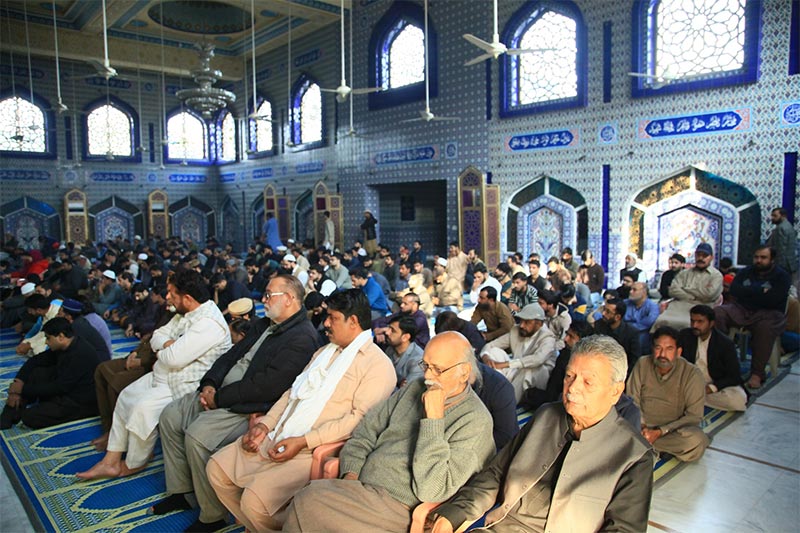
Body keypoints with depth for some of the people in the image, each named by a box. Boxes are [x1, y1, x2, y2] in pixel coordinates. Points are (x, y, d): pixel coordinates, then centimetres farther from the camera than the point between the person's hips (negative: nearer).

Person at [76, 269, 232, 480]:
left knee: (143, 407, -24)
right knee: (125, 397, 11)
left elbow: (174, 358, -29)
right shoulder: (187, 313, 7)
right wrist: (169, 345, -12)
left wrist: (162, 351, -6)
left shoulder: (209, 323, -26)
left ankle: (134, 464, 3)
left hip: (184, 385, -11)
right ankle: (111, 461, 19)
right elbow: (157, 337, 11)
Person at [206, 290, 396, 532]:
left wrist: (303, 441, -21)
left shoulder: (378, 365, -9)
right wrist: (265, 425, 5)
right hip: (276, 437, 9)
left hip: (314, 450, -8)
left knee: (255, 499, -25)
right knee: (217, 468, 4)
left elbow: (359, 418, -18)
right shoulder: (324, 352, 21)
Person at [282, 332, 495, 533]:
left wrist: (434, 418, -23)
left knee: (306, 504, -22)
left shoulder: (475, 420, -13)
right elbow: (366, 430, 15)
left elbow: (430, 491, -20)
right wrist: (351, 473, -2)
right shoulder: (415, 388, 10)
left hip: (398, 508, -7)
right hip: (360, 487, 7)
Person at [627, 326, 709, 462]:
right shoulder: (642, 364, -3)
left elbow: (694, 416, -11)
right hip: (644, 427, 1)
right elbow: (632, 401, 2)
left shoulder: (692, 374, -11)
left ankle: (644, 444, -16)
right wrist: (642, 427, -15)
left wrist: (660, 432, -19)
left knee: (695, 441, -35)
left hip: (674, 430, -1)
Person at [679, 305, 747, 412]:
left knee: (738, 401, -32)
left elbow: (734, 377, -12)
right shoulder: (684, 335, -5)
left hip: (716, 384, 0)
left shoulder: (726, 343, -13)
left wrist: (710, 388, -26)